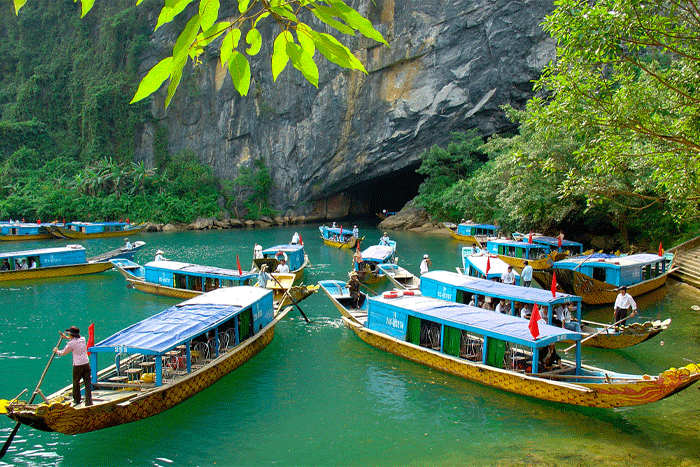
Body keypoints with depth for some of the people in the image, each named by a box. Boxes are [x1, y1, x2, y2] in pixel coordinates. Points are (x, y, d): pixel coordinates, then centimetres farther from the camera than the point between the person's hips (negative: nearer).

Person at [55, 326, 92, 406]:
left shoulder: (71, 343, -8)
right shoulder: (83, 339, 7)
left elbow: (63, 353, 8)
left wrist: (57, 351, 28)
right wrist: (67, 337, 43)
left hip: (77, 366, -4)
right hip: (86, 364, 4)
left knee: (76, 383, 15)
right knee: (87, 383, 4)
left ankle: (77, 400, 28)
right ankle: (89, 402, 1)